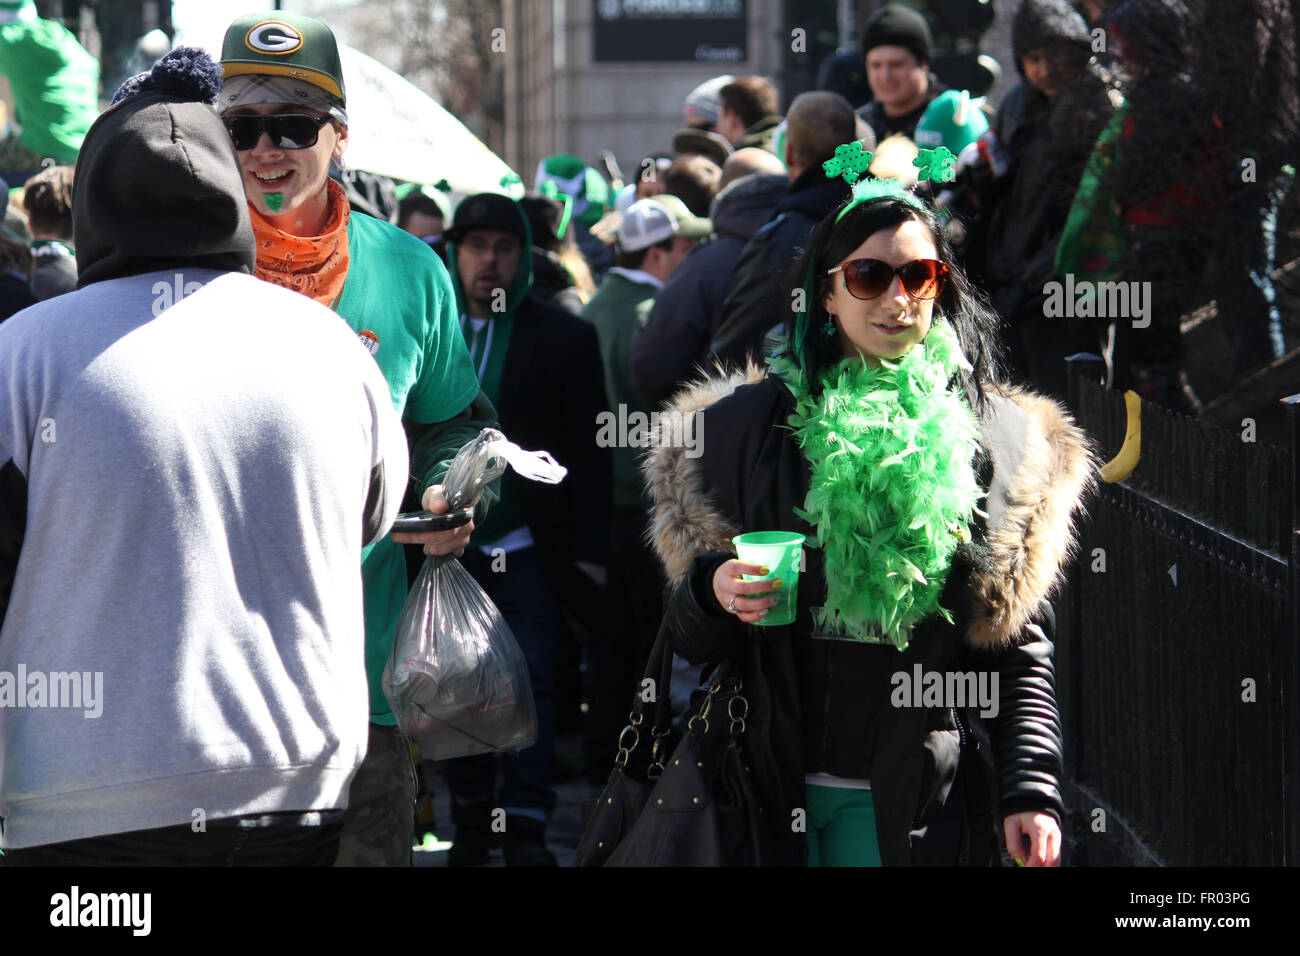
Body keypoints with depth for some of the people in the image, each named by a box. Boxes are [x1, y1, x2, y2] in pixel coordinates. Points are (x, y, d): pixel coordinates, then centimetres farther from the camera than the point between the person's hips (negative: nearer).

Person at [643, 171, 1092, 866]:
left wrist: (1031, 791, -7)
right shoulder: (750, 424, 5)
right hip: (771, 792, 1)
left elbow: (1019, 651, 4)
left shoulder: (996, 439, 4)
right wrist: (713, 593, -15)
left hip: (919, 804, -1)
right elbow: (693, 640, 8)